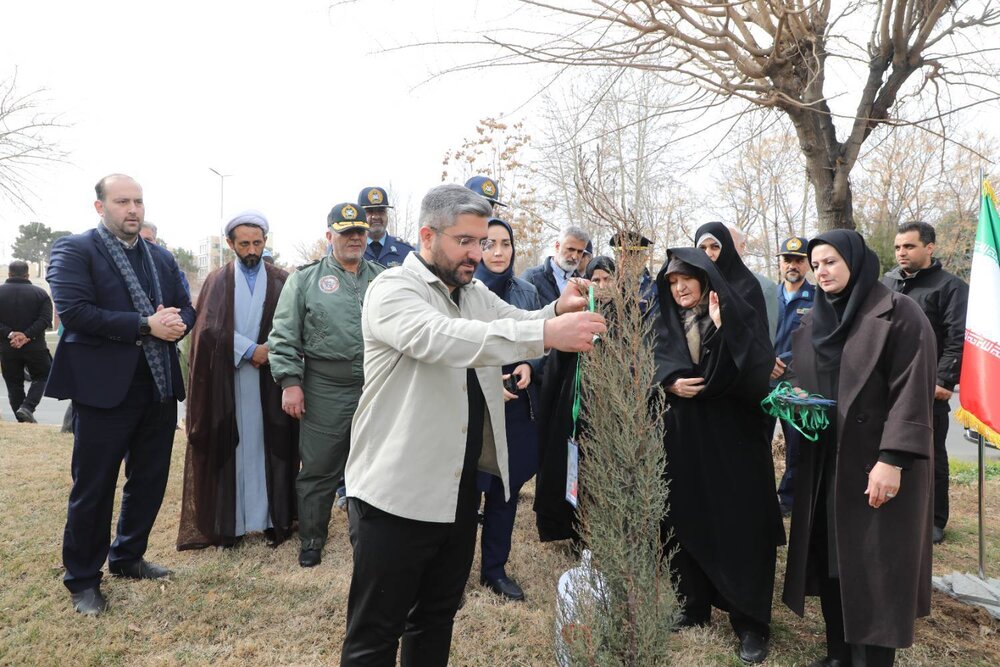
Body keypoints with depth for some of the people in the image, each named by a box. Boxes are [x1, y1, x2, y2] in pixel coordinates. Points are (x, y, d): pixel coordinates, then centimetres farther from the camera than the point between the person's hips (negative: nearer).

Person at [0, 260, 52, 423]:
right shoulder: (40, 293, -1)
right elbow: (45, 319, -12)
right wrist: (27, 335, -15)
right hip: (35, 346, -1)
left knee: (14, 384, 10)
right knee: (41, 377, 15)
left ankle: (23, 419, 11)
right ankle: (27, 407, -5)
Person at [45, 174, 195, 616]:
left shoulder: (162, 258, 13)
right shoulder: (73, 250, -5)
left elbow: (186, 307, 12)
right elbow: (73, 311, -18)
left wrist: (177, 322, -12)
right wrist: (145, 325, -21)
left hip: (159, 388, 6)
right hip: (104, 388, -6)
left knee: (149, 481, 16)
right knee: (93, 488, 6)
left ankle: (127, 558, 36)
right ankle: (83, 579, 24)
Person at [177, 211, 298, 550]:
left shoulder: (282, 280, 7)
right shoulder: (217, 281, 7)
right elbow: (208, 328, -5)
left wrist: (270, 351, -16)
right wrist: (250, 350, -13)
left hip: (270, 379, 0)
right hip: (227, 379, 0)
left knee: (270, 444, 3)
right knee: (230, 448, 3)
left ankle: (274, 518, 11)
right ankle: (228, 522, 11)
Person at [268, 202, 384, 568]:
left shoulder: (383, 278, 11)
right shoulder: (305, 279, 3)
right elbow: (284, 335, -2)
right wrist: (290, 382, -10)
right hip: (325, 391, -3)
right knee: (319, 469, 6)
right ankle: (311, 540, 25)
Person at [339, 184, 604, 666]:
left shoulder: (476, 294, 11)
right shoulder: (393, 290, -14)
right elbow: (441, 338, -32)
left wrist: (559, 310, -18)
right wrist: (546, 332, -40)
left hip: (460, 490, 8)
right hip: (397, 494, -7)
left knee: (437, 618, 21)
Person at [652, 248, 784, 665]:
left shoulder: (736, 317, -2)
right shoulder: (664, 325, 8)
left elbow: (760, 368, -15)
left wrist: (723, 328, -24)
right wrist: (669, 382, -16)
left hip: (730, 437, -3)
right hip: (681, 440, 4)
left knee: (739, 526, 0)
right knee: (685, 522, 10)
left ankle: (751, 621, 13)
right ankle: (694, 605, 27)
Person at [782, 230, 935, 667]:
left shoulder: (898, 313, -9)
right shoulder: (812, 323, 11)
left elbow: (912, 390, -15)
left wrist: (892, 459, -21)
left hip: (874, 460, -6)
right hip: (823, 462, 6)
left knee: (874, 566, 0)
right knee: (828, 559, 10)